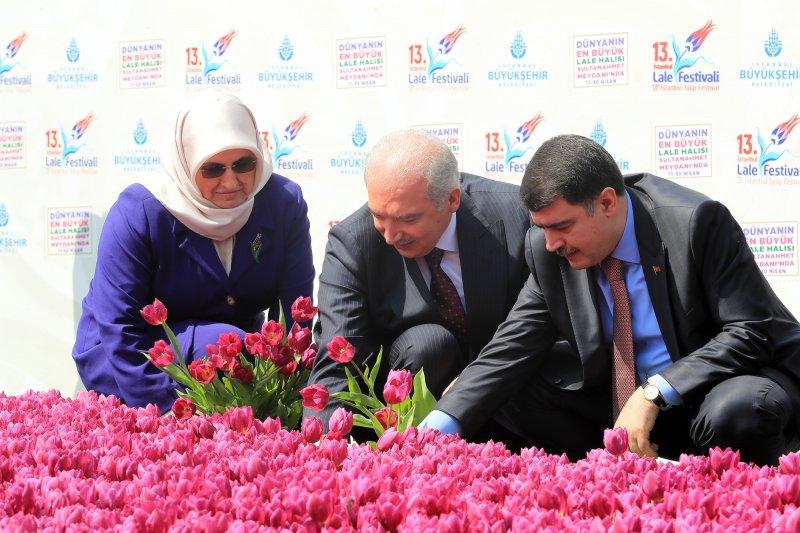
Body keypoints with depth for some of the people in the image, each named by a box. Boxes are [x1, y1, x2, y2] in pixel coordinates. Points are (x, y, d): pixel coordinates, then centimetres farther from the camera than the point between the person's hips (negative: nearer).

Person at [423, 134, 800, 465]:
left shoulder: (697, 221, -23)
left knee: (737, 411, -38)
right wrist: (437, 427, -22)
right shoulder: (547, 252, -8)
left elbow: (751, 333, -22)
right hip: (621, 396, 5)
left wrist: (654, 394, -30)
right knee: (514, 389, -9)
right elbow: (510, 352, -6)